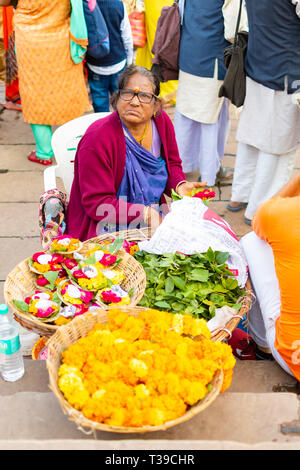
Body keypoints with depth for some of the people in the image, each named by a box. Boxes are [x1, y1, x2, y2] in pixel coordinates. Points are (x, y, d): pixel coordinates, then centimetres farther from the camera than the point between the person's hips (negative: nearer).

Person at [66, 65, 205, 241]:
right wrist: (146, 214, -26)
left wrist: (180, 186, -7)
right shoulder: (97, 138, -20)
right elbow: (96, 203, -20)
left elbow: (172, 164, 15)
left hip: (154, 221, 6)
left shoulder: (162, 121, -1)